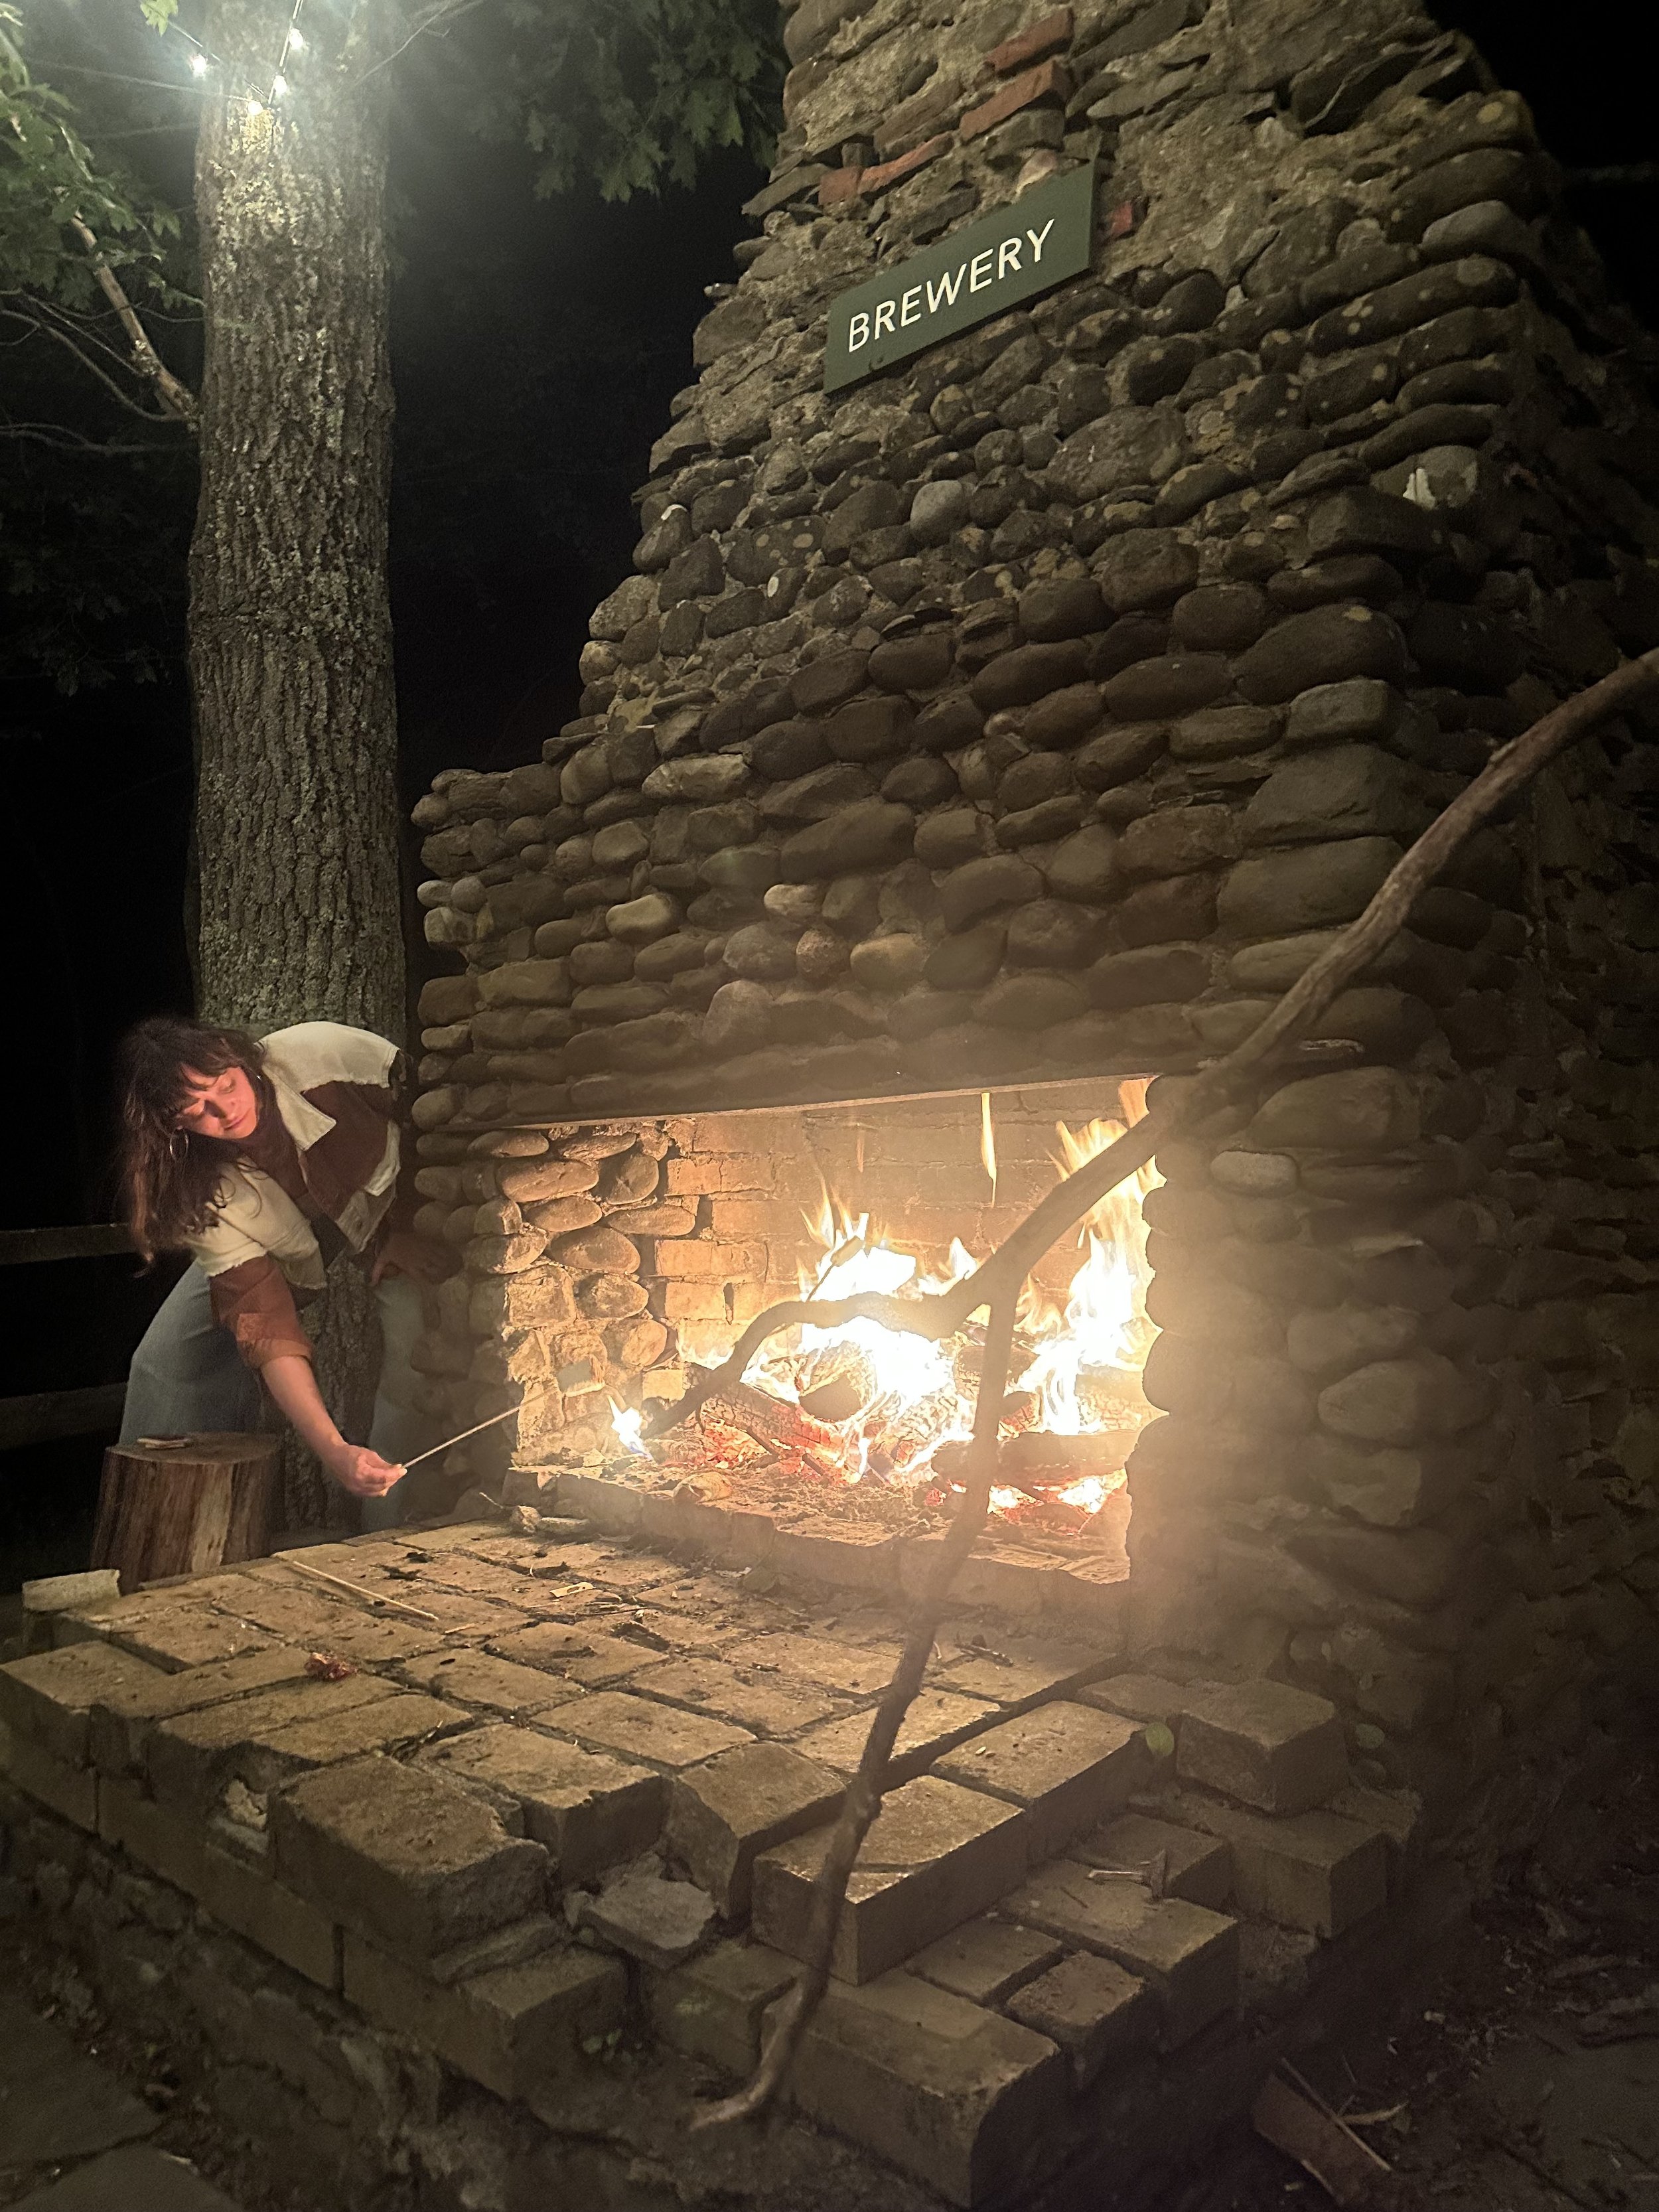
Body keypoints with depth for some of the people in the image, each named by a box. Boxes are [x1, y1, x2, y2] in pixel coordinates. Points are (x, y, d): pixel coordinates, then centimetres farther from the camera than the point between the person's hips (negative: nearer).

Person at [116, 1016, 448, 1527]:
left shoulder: (320, 1054, -36)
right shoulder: (205, 1197, -29)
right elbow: (267, 1331, -34)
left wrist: (409, 1229, -18)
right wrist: (334, 1452, -46)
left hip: (396, 1202, -2)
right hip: (292, 1249, 2)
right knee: (167, 1360, -5)